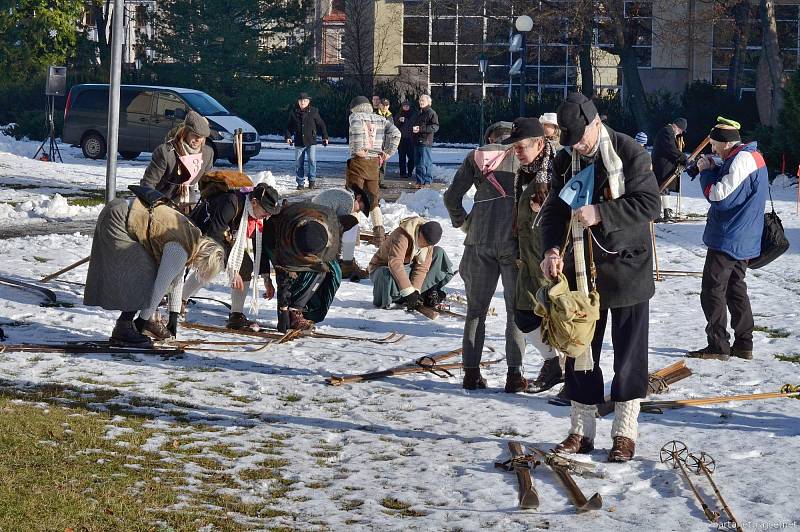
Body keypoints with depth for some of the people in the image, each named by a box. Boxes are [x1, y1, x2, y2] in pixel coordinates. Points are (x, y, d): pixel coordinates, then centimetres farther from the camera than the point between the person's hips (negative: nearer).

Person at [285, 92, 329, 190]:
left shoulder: (313, 111, 1)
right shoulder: (294, 112, 6)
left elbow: (321, 124, 9)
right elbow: (289, 126, 14)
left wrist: (325, 137, 7)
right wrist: (288, 136, 0)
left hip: (311, 141, -2)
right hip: (299, 142, 2)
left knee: (312, 160, -12)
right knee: (299, 163, 2)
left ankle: (312, 180, 1)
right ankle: (300, 182, 10)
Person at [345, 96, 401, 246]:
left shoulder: (355, 116, 0)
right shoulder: (380, 119, 13)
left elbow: (357, 125, -24)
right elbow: (395, 133, 1)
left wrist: (359, 148, -20)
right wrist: (388, 152, 4)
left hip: (358, 161, -4)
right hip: (375, 163, 4)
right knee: (374, 199, 14)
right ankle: (379, 233, 9)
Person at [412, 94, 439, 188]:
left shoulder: (431, 113, -7)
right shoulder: (419, 113, 21)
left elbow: (435, 127, -15)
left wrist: (420, 129, -20)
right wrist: (413, 129, 8)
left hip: (425, 142, -9)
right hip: (417, 141, 9)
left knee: (426, 163, -9)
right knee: (417, 163, 10)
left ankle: (427, 181, -4)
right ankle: (419, 181, 15)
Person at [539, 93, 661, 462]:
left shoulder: (630, 153, -11)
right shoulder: (564, 161, 4)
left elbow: (649, 203, -15)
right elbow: (554, 210, 3)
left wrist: (600, 214, -25)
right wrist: (552, 249, -15)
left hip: (627, 267, -4)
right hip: (581, 268, 5)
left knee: (629, 354, 2)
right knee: (580, 351, 7)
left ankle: (625, 433, 11)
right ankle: (581, 431, 17)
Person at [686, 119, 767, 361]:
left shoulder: (741, 160, -19)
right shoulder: (753, 156, 13)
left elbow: (717, 194, -22)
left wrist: (707, 171, -8)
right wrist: (713, 169, 5)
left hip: (727, 239, -10)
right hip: (744, 240, 10)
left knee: (712, 291, -5)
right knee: (735, 288, 16)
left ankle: (718, 345, -5)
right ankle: (743, 344, 18)